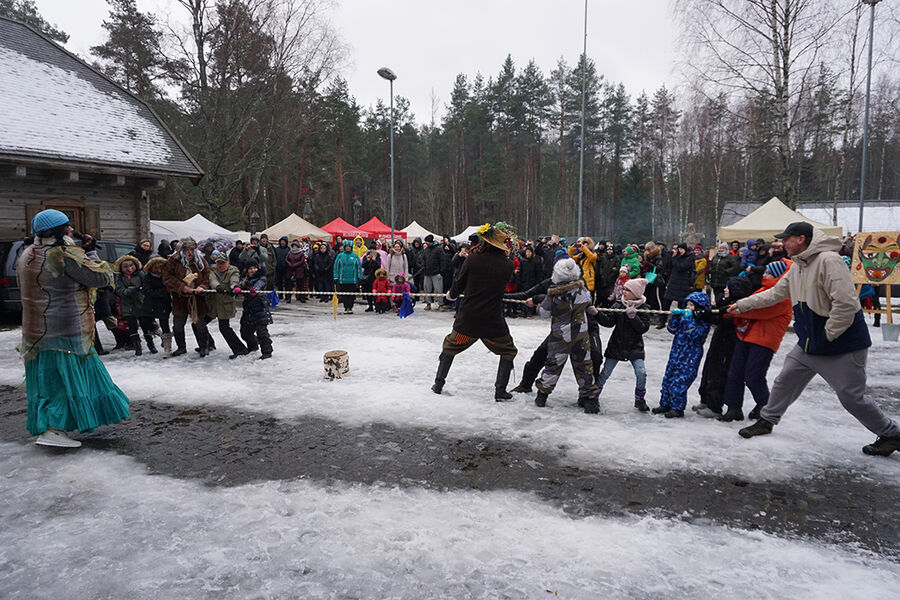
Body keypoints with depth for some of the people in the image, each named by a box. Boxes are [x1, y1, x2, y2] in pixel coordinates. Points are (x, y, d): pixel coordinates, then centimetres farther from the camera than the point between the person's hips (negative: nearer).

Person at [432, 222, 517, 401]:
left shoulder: (473, 259, -8)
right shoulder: (507, 265, -5)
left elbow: (459, 283, 2)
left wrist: (451, 294, 23)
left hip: (467, 317, 1)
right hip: (493, 320, -1)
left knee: (450, 346, 24)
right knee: (508, 351, 19)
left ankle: (438, 383, 29)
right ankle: (500, 390, 11)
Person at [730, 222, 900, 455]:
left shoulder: (828, 261, -23)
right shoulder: (797, 266, 6)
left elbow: (846, 304, -29)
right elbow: (775, 293, 18)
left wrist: (827, 335, -20)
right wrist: (742, 305, 16)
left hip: (843, 343, -8)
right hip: (809, 344, 8)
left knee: (851, 397, 1)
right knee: (785, 381, 12)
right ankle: (767, 421, 28)